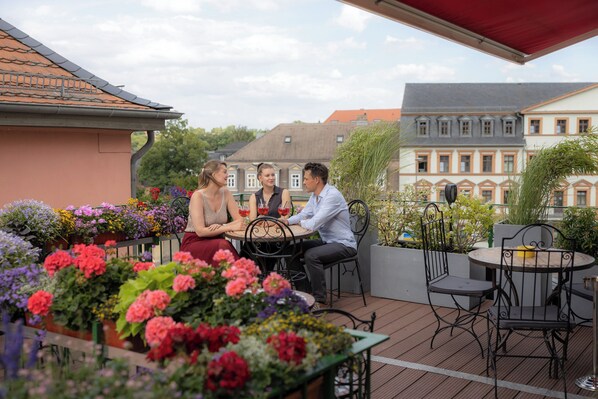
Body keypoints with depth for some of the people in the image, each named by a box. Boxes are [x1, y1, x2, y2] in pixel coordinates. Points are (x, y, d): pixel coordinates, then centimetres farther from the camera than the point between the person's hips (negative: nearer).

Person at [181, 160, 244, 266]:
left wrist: (221, 226, -19)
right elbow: (200, 231, -21)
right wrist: (229, 227, -22)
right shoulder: (198, 196, -13)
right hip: (194, 243, -4)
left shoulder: (225, 193, 3)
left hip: (216, 241, 4)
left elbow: (240, 220, -1)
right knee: (223, 245, -32)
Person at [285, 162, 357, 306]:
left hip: (343, 244, -10)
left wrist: (301, 223, -8)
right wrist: (286, 221, -7)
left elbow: (313, 224, -30)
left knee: (311, 255, -30)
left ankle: (319, 298, -17)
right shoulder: (314, 196, 6)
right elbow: (303, 215, 13)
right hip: (327, 241, 10)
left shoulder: (332, 196, -25)